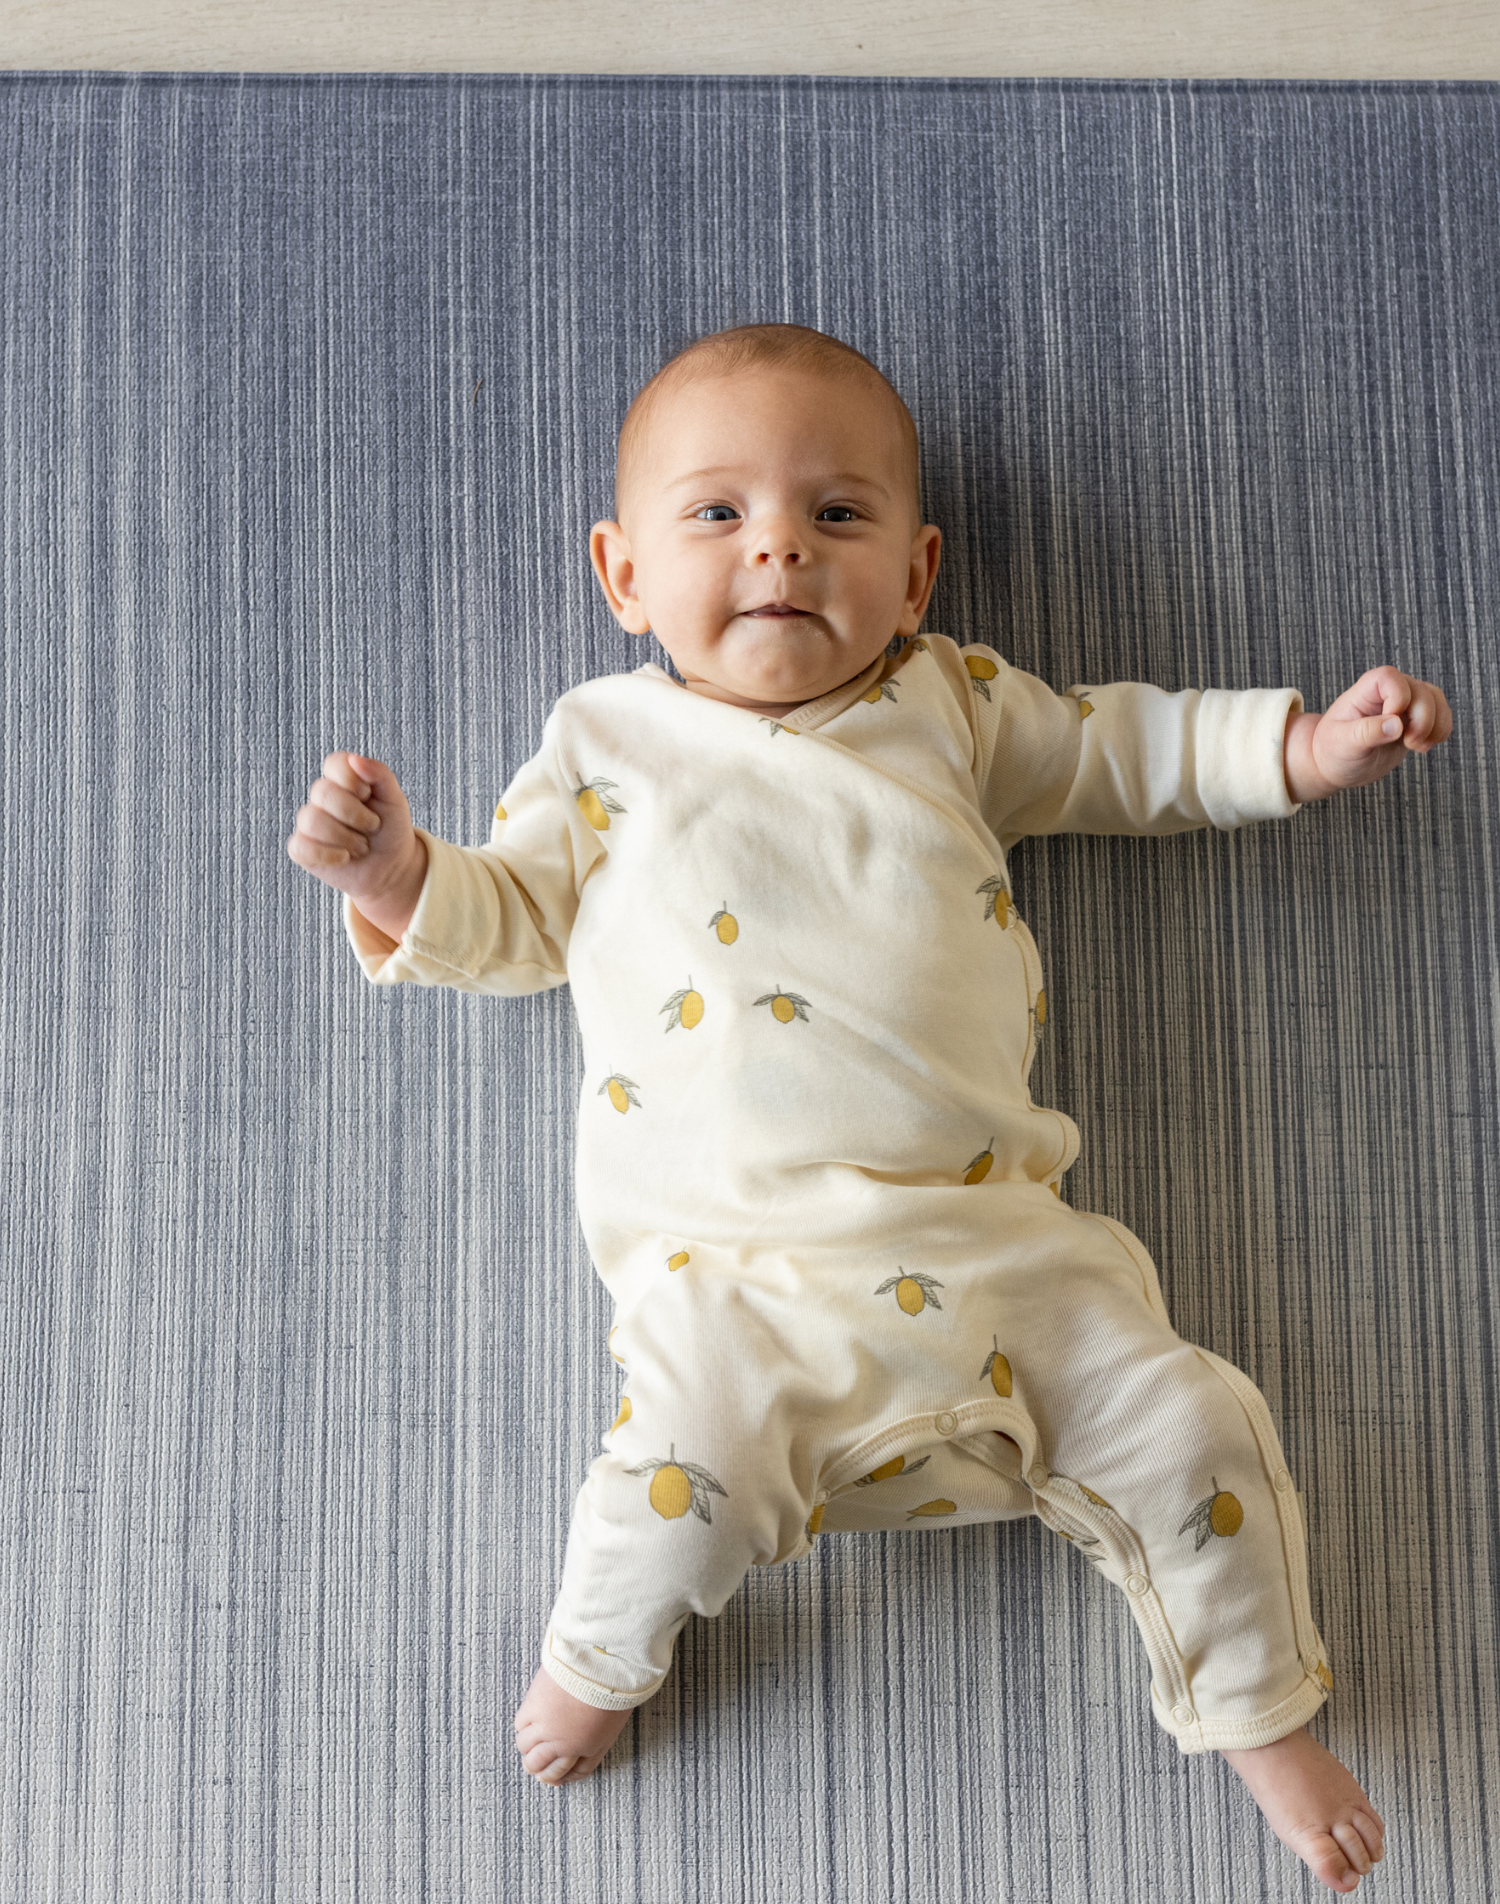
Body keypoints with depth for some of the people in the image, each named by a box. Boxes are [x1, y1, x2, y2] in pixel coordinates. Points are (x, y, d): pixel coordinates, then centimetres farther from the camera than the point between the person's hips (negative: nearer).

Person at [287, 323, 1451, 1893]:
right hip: (734, 1265, -2)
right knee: (688, 1466, -25)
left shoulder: (953, 705, 14)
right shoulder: (611, 746, 10)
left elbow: (1119, 752, 26)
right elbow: (509, 919, 14)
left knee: (1185, 1425, -4)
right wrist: (396, 877, -6)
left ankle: (1258, 1715, 26)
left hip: (989, 1229, 3)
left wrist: (1313, 743, 17)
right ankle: (594, 1662, 12)